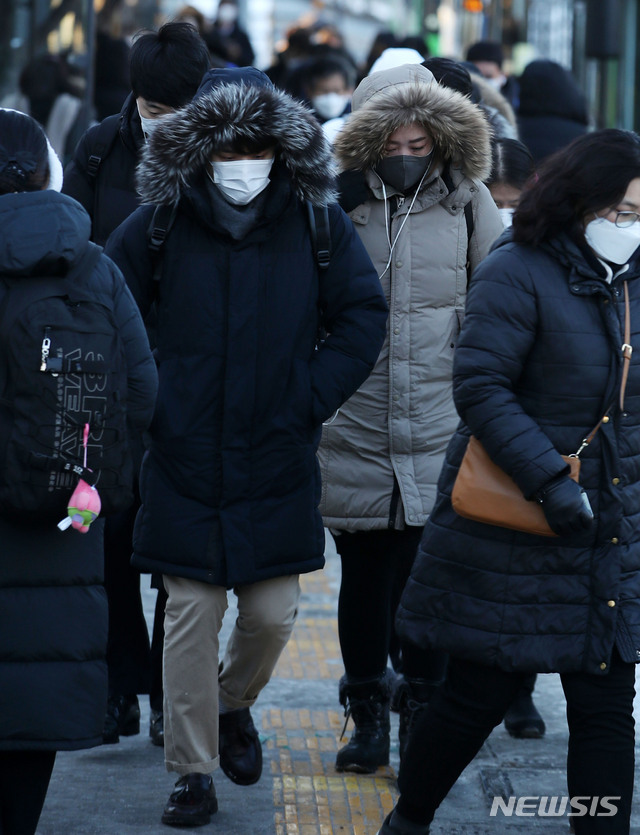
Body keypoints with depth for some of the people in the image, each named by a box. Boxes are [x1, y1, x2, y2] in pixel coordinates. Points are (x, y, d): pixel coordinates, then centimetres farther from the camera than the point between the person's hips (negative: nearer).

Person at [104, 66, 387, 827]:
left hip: (278, 461, 1)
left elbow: (363, 316, 5)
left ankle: (232, 705, 37)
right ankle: (193, 771, 9)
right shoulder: (160, 223, -4)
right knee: (190, 615, -1)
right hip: (184, 460, -1)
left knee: (272, 614, 5)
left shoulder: (315, 223, -2)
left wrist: (311, 399, -3)